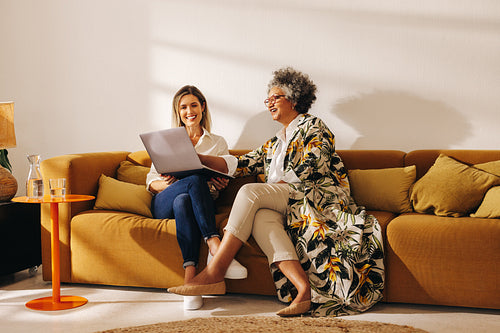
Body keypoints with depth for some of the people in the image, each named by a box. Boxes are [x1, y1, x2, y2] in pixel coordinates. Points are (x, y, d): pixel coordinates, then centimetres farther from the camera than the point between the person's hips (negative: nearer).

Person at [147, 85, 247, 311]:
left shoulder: (218, 142, 23)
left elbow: (221, 179, 16)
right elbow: (151, 182, 14)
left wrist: (219, 185, -10)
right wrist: (167, 183, -10)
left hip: (203, 203, 0)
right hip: (163, 205, 0)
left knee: (183, 201, -40)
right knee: (195, 180, -36)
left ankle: (190, 274, -53)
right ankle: (215, 246, -51)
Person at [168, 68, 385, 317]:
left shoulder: (312, 126, 9)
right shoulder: (274, 144, 31)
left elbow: (310, 168, -6)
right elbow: (240, 165, 22)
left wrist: (278, 184, -5)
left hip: (318, 198, -6)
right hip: (285, 207, 6)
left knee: (250, 192, -26)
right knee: (261, 217, -30)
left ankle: (214, 273, -33)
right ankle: (303, 288, -46)